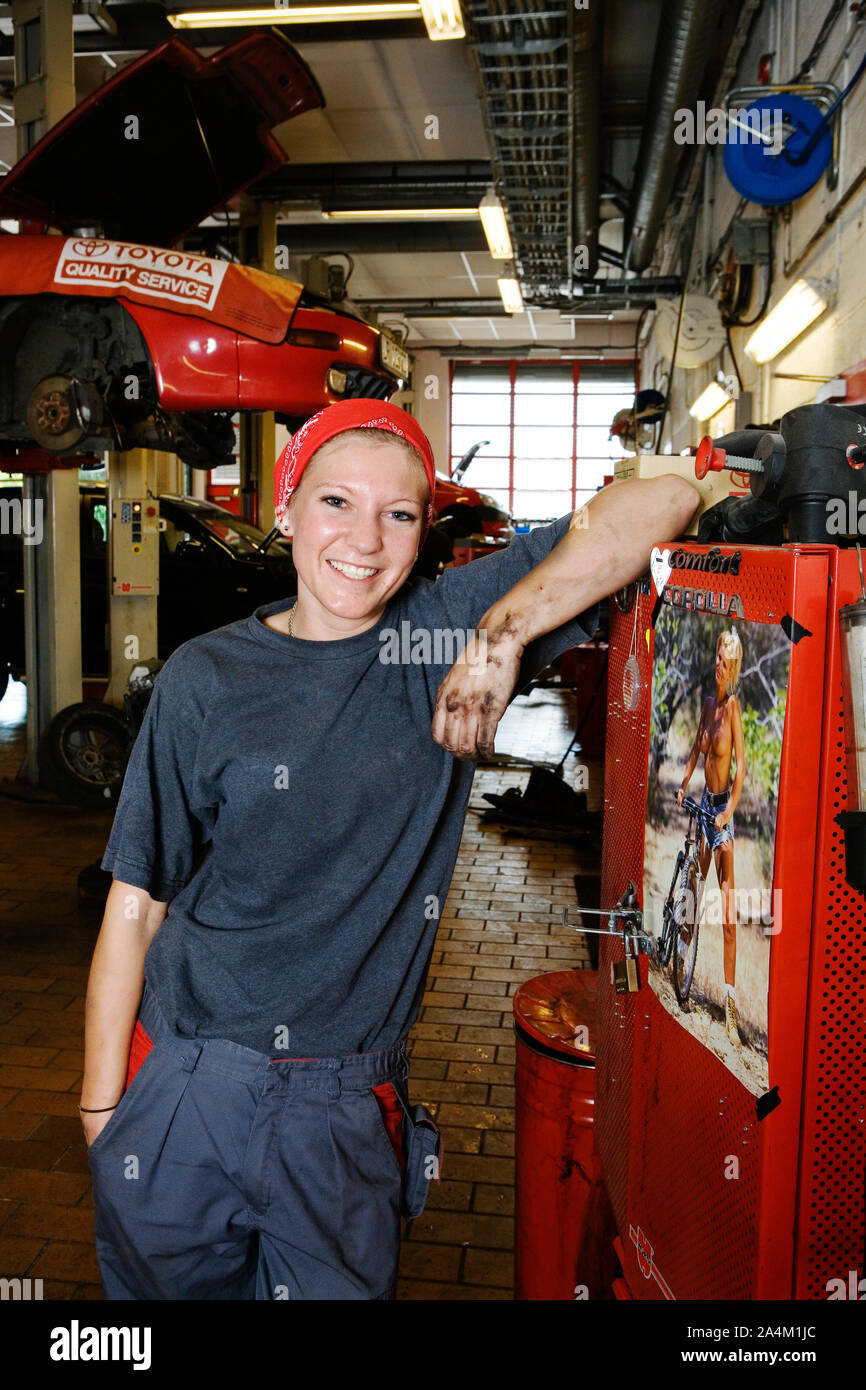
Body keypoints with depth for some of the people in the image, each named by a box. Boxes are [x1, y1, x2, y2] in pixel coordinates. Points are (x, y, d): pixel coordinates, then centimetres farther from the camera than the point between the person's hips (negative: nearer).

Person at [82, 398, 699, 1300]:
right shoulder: (206, 677, -4)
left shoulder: (449, 633, -4)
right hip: (182, 1090, 1)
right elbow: (135, 903, -2)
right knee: (167, 1282, 18)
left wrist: (506, 633, -20)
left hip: (348, 1114, 0)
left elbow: (663, 500, -9)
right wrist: (102, 1109, -3)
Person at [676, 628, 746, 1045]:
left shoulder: (734, 706, -14)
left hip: (725, 806, -7)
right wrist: (683, 783, 12)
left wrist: (729, 812, -26)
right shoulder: (708, 703, 7)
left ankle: (730, 1002, -6)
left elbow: (741, 766, -20)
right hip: (704, 801, 7)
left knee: (728, 913, -7)